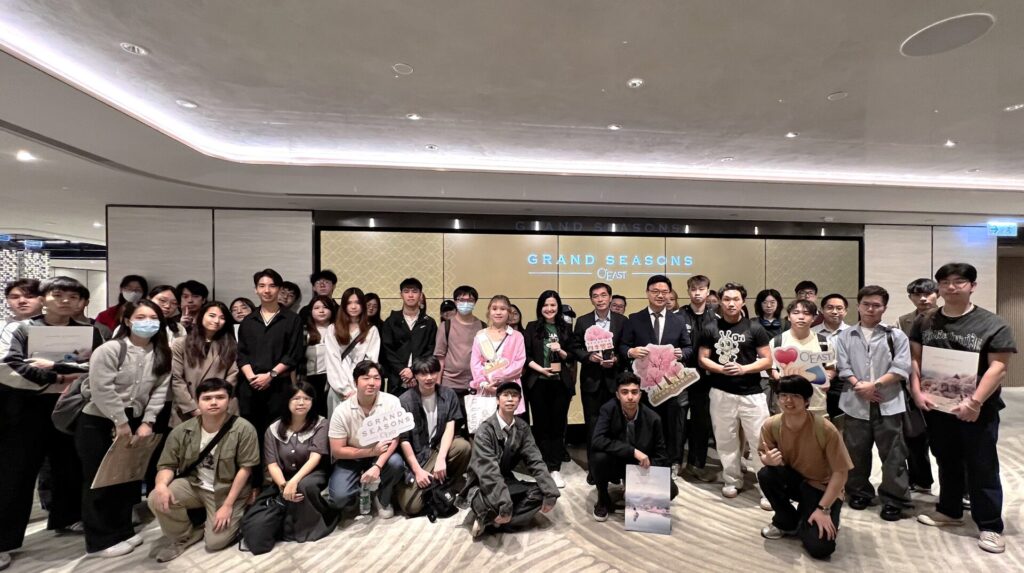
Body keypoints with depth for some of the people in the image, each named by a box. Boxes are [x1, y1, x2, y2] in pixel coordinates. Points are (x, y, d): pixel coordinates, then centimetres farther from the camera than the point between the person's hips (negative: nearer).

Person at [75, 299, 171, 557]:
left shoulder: (162, 355, 0)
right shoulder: (109, 350, -15)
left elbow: (159, 390, -1)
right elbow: (102, 390, -19)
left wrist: (147, 422, -8)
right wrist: (120, 422, -16)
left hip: (134, 423, 5)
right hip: (97, 423, -5)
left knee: (129, 478, 10)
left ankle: (123, 531, 25)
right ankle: (101, 541, 17)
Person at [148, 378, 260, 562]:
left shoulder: (243, 429, -19)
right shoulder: (182, 431, -8)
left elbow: (245, 468, -15)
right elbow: (167, 465, -1)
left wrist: (228, 505, -16)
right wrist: (161, 484, -26)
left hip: (227, 490, -3)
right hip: (193, 485, 4)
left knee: (215, 543, -14)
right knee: (156, 499, -23)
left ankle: (235, 517, 22)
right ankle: (183, 538, 4)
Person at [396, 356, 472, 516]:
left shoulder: (448, 395, -3)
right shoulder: (405, 401, -11)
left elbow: (450, 428, -11)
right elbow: (403, 440, -9)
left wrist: (441, 458, -25)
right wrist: (418, 470, -15)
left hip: (438, 449, 2)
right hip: (415, 455, -2)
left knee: (463, 446, -29)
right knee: (412, 506, -19)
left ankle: (448, 488, -3)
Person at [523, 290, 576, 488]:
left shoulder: (566, 328, 6)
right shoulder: (532, 327, 3)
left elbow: (573, 357, 7)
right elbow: (525, 355, -1)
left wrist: (561, 351, -12)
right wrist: (540, 369, -14)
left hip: (561, 383, 1)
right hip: (538, 382, -1)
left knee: (558, 425, 5)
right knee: (541, 425, 7)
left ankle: (555, 469, 15)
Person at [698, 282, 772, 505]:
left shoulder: (755, 329, 1)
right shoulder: (710, 330, 3)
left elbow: (767, 360, 0)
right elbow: (703, 359, 3)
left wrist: (744, 368, -15)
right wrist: (722, 369, -14)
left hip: (752, 393, -1)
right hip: (722, 393, 1)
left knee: (760, 440, -1)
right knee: (726, 440, 11)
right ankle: (731, 480, 26)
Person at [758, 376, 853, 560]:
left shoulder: (825, 429, -26)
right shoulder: (771, 425, -17)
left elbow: (840, 472, -17)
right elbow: (762, 456, -2)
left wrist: (823, 509, -20)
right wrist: (768, 459, -28)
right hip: (793, 481, 3)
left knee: (820, 547, -24)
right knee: (766, 474, -31)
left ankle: (804, 521, 14)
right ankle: (787, 521, -1)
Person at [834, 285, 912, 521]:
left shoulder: (896, 336, 3)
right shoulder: (845, 337, 6)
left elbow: (901, 368, -5)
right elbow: (843, 367, 1)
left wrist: (874, 385, -13)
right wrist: (859, 385, -13)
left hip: (888, 404, -1)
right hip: (856, 403, 1)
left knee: (892, 454, 4)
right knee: (856, 452, 11)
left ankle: (893, 500, 18)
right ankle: (859, 492, 26)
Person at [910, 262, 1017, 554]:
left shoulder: (993, 325, -6)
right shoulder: (924, 322, 4)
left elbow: (998, 368, -11)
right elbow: (915, 359, 5)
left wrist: (975, 402, -20)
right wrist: (917, 392, -7)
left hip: (978, 410, -3)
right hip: (936, 406, 3)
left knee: (982, 467, 6)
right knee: (947, 462, 17)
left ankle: (990, 526, 20)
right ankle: (950, 510, 32)